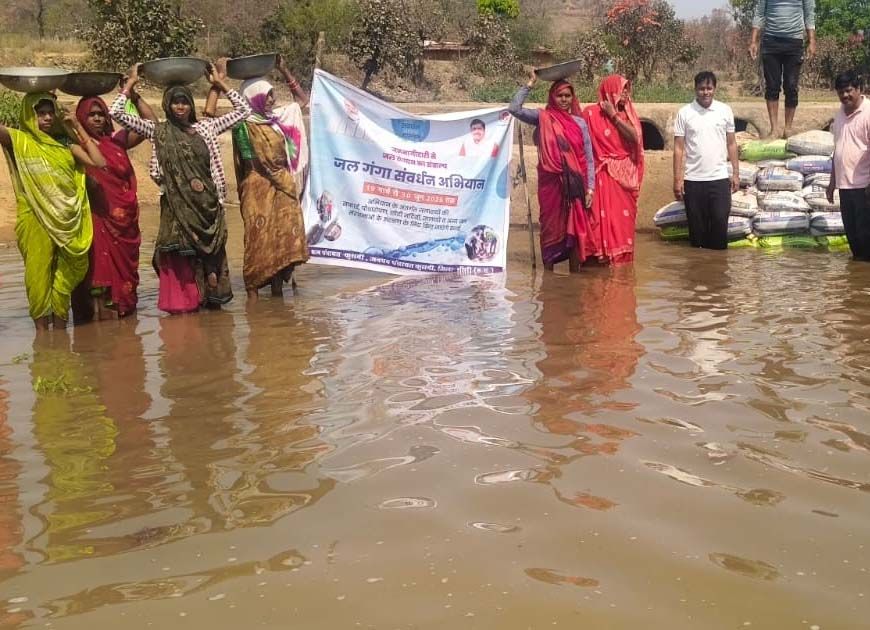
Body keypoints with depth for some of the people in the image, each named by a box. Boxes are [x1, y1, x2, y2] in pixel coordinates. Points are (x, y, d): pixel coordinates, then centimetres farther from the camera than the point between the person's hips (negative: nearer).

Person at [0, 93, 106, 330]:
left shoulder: (66, 144, 12)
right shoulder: (19, 140, 4)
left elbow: (100, 162, 2)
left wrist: (78, 128, 4)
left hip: (68, 219, 3)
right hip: (35, 218, -3)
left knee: (64, 275, 6)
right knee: (38, 274, -1)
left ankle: (60, 333, 15)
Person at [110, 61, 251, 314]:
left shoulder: (206, 127, 9)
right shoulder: (157, 131, 3)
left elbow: (243, 110, 11)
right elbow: (116, 113, -2)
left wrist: (222, 85, 10)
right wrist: (130, 84, 4)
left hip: (208, 204, 2)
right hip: (178, 205, -2)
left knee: (211, 252, 7)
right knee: (180, 258, -2)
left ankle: (212, 298, 17)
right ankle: (182, 303, 5)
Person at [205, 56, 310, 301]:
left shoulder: (279, 116, 9)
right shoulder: (244, 123, -9)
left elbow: (303, 100, 24)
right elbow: (209, 114, -20)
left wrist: (284, 72, 13)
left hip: (283, 186, 6)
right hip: (258, 188, -6)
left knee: (283, 236, 5)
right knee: (259, 237, -6)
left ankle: (277, 286, 14)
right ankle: (252, 290, -1)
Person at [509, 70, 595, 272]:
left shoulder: (580, 123, 9)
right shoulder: (543, 118, 5)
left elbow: (589, 158, 7)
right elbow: (514, 108, -9)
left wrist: (590, 188, -1)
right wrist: (530, 84, -4)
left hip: (575, 184, 1)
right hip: (551, 182, -1)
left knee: (575, 231, 1)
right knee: (551, 228, 2)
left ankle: (575, 275, 9)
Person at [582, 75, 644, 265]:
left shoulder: (628, 114, 11)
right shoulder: (592, 113, -3)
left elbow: (635, 137, -6)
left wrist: (614, 116, -7)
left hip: (624, 176, 5)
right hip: (602, 175, -4)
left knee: (622, 218, 5)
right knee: (602, 217, -8)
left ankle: (620, 255, 12)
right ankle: (600, 255, -4)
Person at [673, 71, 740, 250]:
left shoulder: (725, 111, 4)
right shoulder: (684, 113, 0)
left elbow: (731, 144, 10)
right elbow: (679, 148, 0)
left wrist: (736, 173, 7)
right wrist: (677, 179, -4)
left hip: (719, 177, 1)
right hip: (693, 179, -1)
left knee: (720, 221, -3)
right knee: (696, 226, 5)